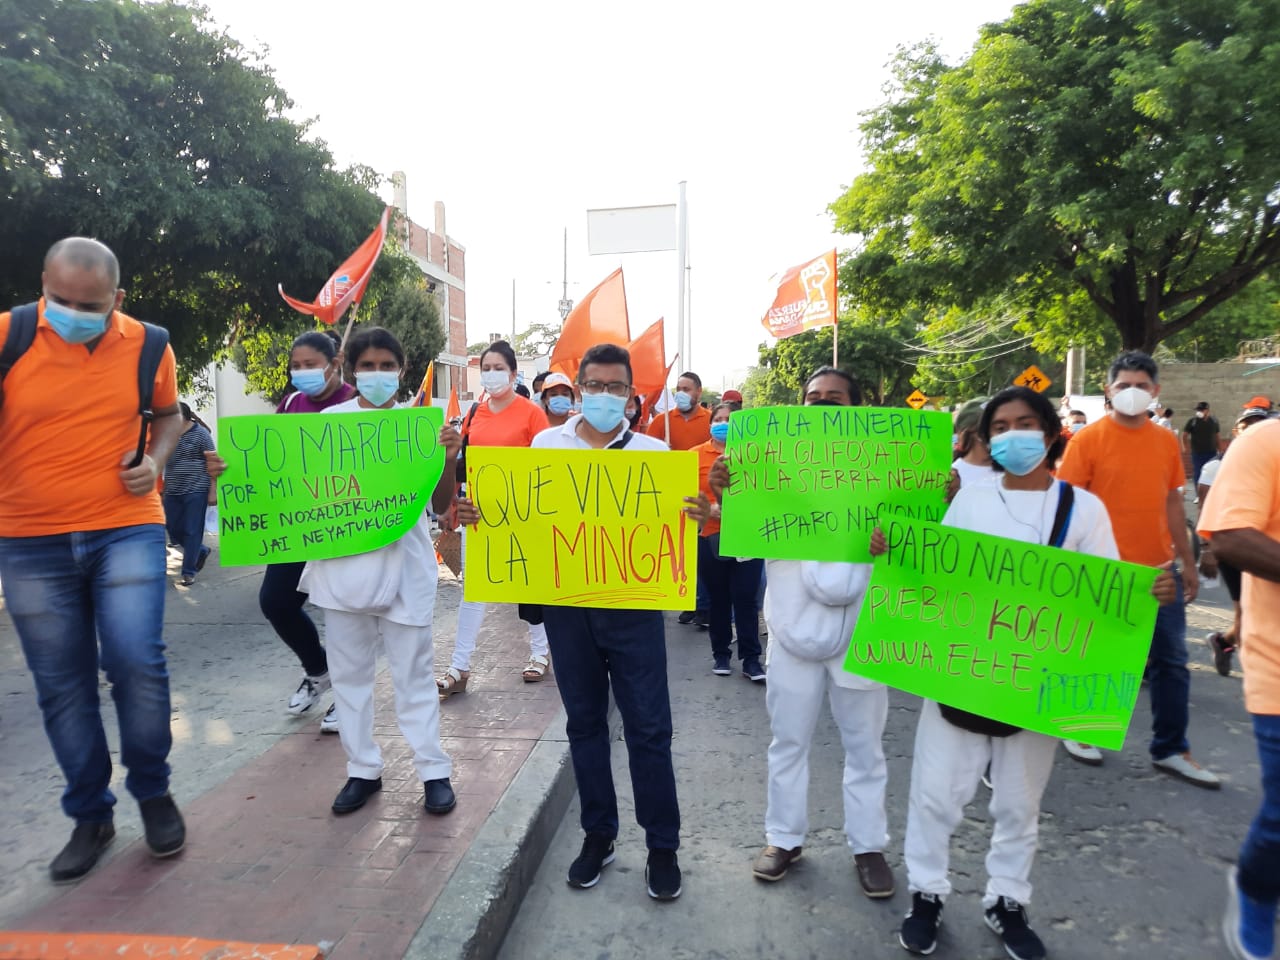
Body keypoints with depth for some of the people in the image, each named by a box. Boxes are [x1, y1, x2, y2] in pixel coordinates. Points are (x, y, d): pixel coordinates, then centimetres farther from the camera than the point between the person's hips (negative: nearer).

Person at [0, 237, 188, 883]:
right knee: (61, 684, 8)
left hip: (126, 530, -1)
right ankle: (90, 817, 25)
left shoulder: (146, 346, -2)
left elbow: (169, 415, 15)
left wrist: (154, 461, -2)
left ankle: (153, 791, 15)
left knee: (136, 659, -10)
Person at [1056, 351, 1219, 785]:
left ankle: (1170, 750, 24)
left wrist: (1188, 562, 13)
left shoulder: (1166, 441, 6)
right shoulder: (1088, 439, -9)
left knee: (1172, 661, 10)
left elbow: (1172, 504, 12)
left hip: (1159, 569, 5)